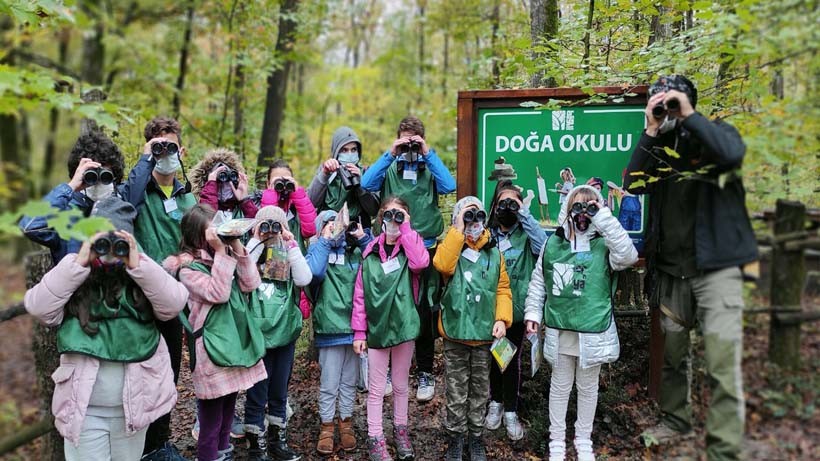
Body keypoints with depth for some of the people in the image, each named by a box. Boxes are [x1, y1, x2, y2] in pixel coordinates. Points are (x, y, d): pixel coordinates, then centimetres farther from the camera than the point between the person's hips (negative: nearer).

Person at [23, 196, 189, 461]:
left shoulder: (143, 279, -2)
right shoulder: (74, 280, -2)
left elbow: (174, 305, -17)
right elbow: (38, 307, -16)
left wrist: (138, 266, -23)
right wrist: (78, 263, -20)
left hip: (134, 404, 1)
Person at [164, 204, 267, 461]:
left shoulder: (227, 255, 10)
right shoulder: (187, 267, -9)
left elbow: (250, 284, 0)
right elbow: (218, 293, -22)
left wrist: (237, 247, -7)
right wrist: (221, 252, -22)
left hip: (237, 342, 7)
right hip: (212, 349, -7)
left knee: (227, 414, 20)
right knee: (211, 422, 1)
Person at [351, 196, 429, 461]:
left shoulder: (411, 245, 0)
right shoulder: (371, 252, 0)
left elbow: (420, 263, -25)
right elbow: (360, 295, 0)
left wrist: (406, 230, -18)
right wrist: (359, 331, -4)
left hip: (403, 325, 0)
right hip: (376, 328, 0)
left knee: (401, 384, 16)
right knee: (376, 388, 8)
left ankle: (400, 430, 34)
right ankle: (375, 438, 20)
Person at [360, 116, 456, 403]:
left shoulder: (430, 167, 9)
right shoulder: (389, 167, 8)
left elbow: (449, 186, -11)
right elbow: (367, 184, -11)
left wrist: (428, 153, -11)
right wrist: (391, 153, -12)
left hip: (425, 247, 0)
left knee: (424, 313, 4)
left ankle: (425, 374, 17)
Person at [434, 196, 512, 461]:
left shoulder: (494, 253, 6)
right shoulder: (451, 248, -2)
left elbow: (503, 289, 5)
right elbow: (443, 265, -25)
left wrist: (502, 318, -9)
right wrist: (458, 230, -21)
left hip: (484, 334, 3)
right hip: (455, 333, -2)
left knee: (479, 390, 14)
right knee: (456, 391, 7)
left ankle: (475, 437, 30)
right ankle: (455, 437, 23)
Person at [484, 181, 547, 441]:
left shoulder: (525, 235, -2)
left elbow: (542, 245, -24)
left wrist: (524, 214, -21)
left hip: (516, 310, -2)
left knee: (512, 360, 6)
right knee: (493, 357, 16)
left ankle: (510, 412, 22)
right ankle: (496, 403, 36)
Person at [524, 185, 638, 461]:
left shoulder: (604, 244, -6)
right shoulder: (553, 243, 1)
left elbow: (628, 256, -26)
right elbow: (538, 282, 7)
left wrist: (603, 218, -24)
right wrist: (533, 313, 1)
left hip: (593, 331, -1)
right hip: (559, 330, 1)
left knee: (588, 387, 16)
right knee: (559, 386, 15)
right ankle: (557, 439, 31)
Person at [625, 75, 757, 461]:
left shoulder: (714, 133, 0)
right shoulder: (659, 148, 10)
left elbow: (733, 154, -23)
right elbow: (633, 185, -6)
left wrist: (690, 116, -16)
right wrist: (651, 131, -10)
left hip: (716, 268, -4)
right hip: (671, 270, 4)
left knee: (722, 365, -8)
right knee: (672, 354, 15)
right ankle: (675, 421, 33)